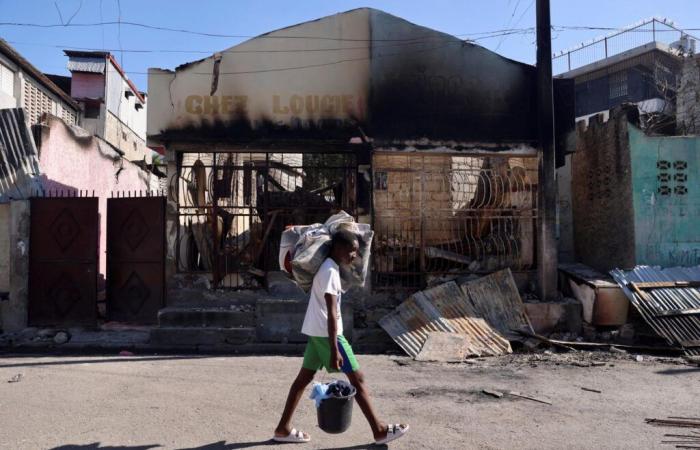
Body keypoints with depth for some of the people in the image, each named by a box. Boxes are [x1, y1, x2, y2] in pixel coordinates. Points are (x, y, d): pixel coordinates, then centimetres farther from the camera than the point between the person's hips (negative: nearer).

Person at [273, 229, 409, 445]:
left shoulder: (326, 267, 11)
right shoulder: (330, 271, -19)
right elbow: (331, 313, -24)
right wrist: (334, 349, -26)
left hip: (315, 331, 10)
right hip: (326, 333, -10)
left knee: (304, 377, 13)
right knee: (357, 378, -3)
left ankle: (283, 428, 19)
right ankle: (380, 430, 5)